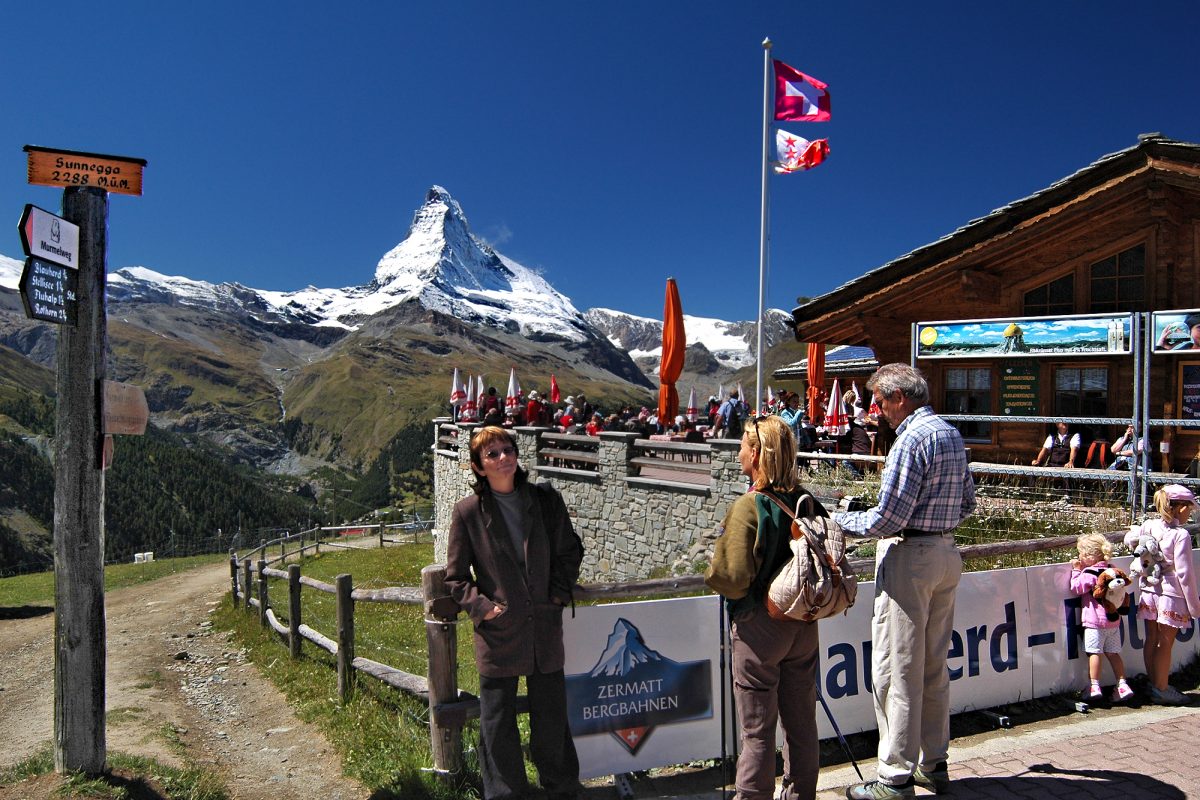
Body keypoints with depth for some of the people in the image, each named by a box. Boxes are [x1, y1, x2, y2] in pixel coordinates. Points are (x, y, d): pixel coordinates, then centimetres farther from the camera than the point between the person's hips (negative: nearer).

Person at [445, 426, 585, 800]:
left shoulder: (547, 500, -2)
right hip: (498, 631, -1)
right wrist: (482, 607, -12)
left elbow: (570, 550, 10)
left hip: (545, 628, 2)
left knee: (551, 718, 16)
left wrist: (559, 593, 0)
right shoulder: (468, 511, -7)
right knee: (498, 726, 11)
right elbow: (456, 576, 0)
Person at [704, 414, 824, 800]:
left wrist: (712, 572, -4)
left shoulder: (748, 507, -20)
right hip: (804, 623, 6)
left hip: (759, 626, -6)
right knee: (802, 722, 18)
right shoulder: (807, 501, -2)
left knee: (757, 729, 7)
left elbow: (733, 577, -24)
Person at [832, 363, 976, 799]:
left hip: (909, 558, -9)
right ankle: (934, 764, 28)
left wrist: (840, 520, -7)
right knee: (935, 666, 17)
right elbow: (967, 504, 18)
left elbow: (889, 518, -20)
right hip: (947, 554, 9)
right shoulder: (952, 434, 11)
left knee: (897, 670, -1)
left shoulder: (911, 438, -17)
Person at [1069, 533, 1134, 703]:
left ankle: (1094, 686, -2)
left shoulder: (1090, 573, -16)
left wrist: (1076, 570, -5)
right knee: (1113, 653, 12)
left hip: (1095, 620, -7)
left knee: (1095, 652, -3)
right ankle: (1122, 684, 10)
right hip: (1113, 619, 7)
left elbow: (1077, 588, -13)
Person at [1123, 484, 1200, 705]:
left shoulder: (1149, 526, -1)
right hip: (1172, 595, -6)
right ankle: (1161, 689, 16)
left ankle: (1154, 685, 27)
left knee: (1151, 640, 14)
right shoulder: (1181, 535, -17)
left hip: (1149, 593, 6)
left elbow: (1129, 540, 17)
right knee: (1165, 644, 5)